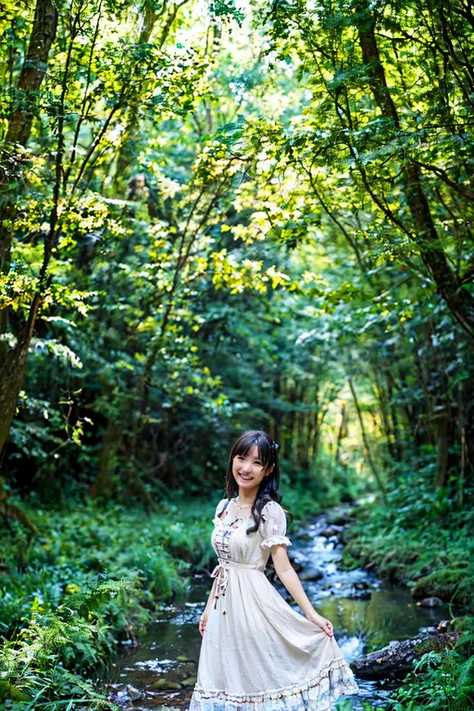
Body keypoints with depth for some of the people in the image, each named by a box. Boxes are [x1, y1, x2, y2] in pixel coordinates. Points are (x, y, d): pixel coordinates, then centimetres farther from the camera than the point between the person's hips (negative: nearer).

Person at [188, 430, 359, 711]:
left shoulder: (270, 511, -12)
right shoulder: (224, 507, 6)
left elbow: (284, 568, -12)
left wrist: (312, 614, -17)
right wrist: (209, 608, 18)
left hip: (253, 602, -6)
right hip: (224, 607, 6)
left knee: (257, 678, 2)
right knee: (227, 678, 13)